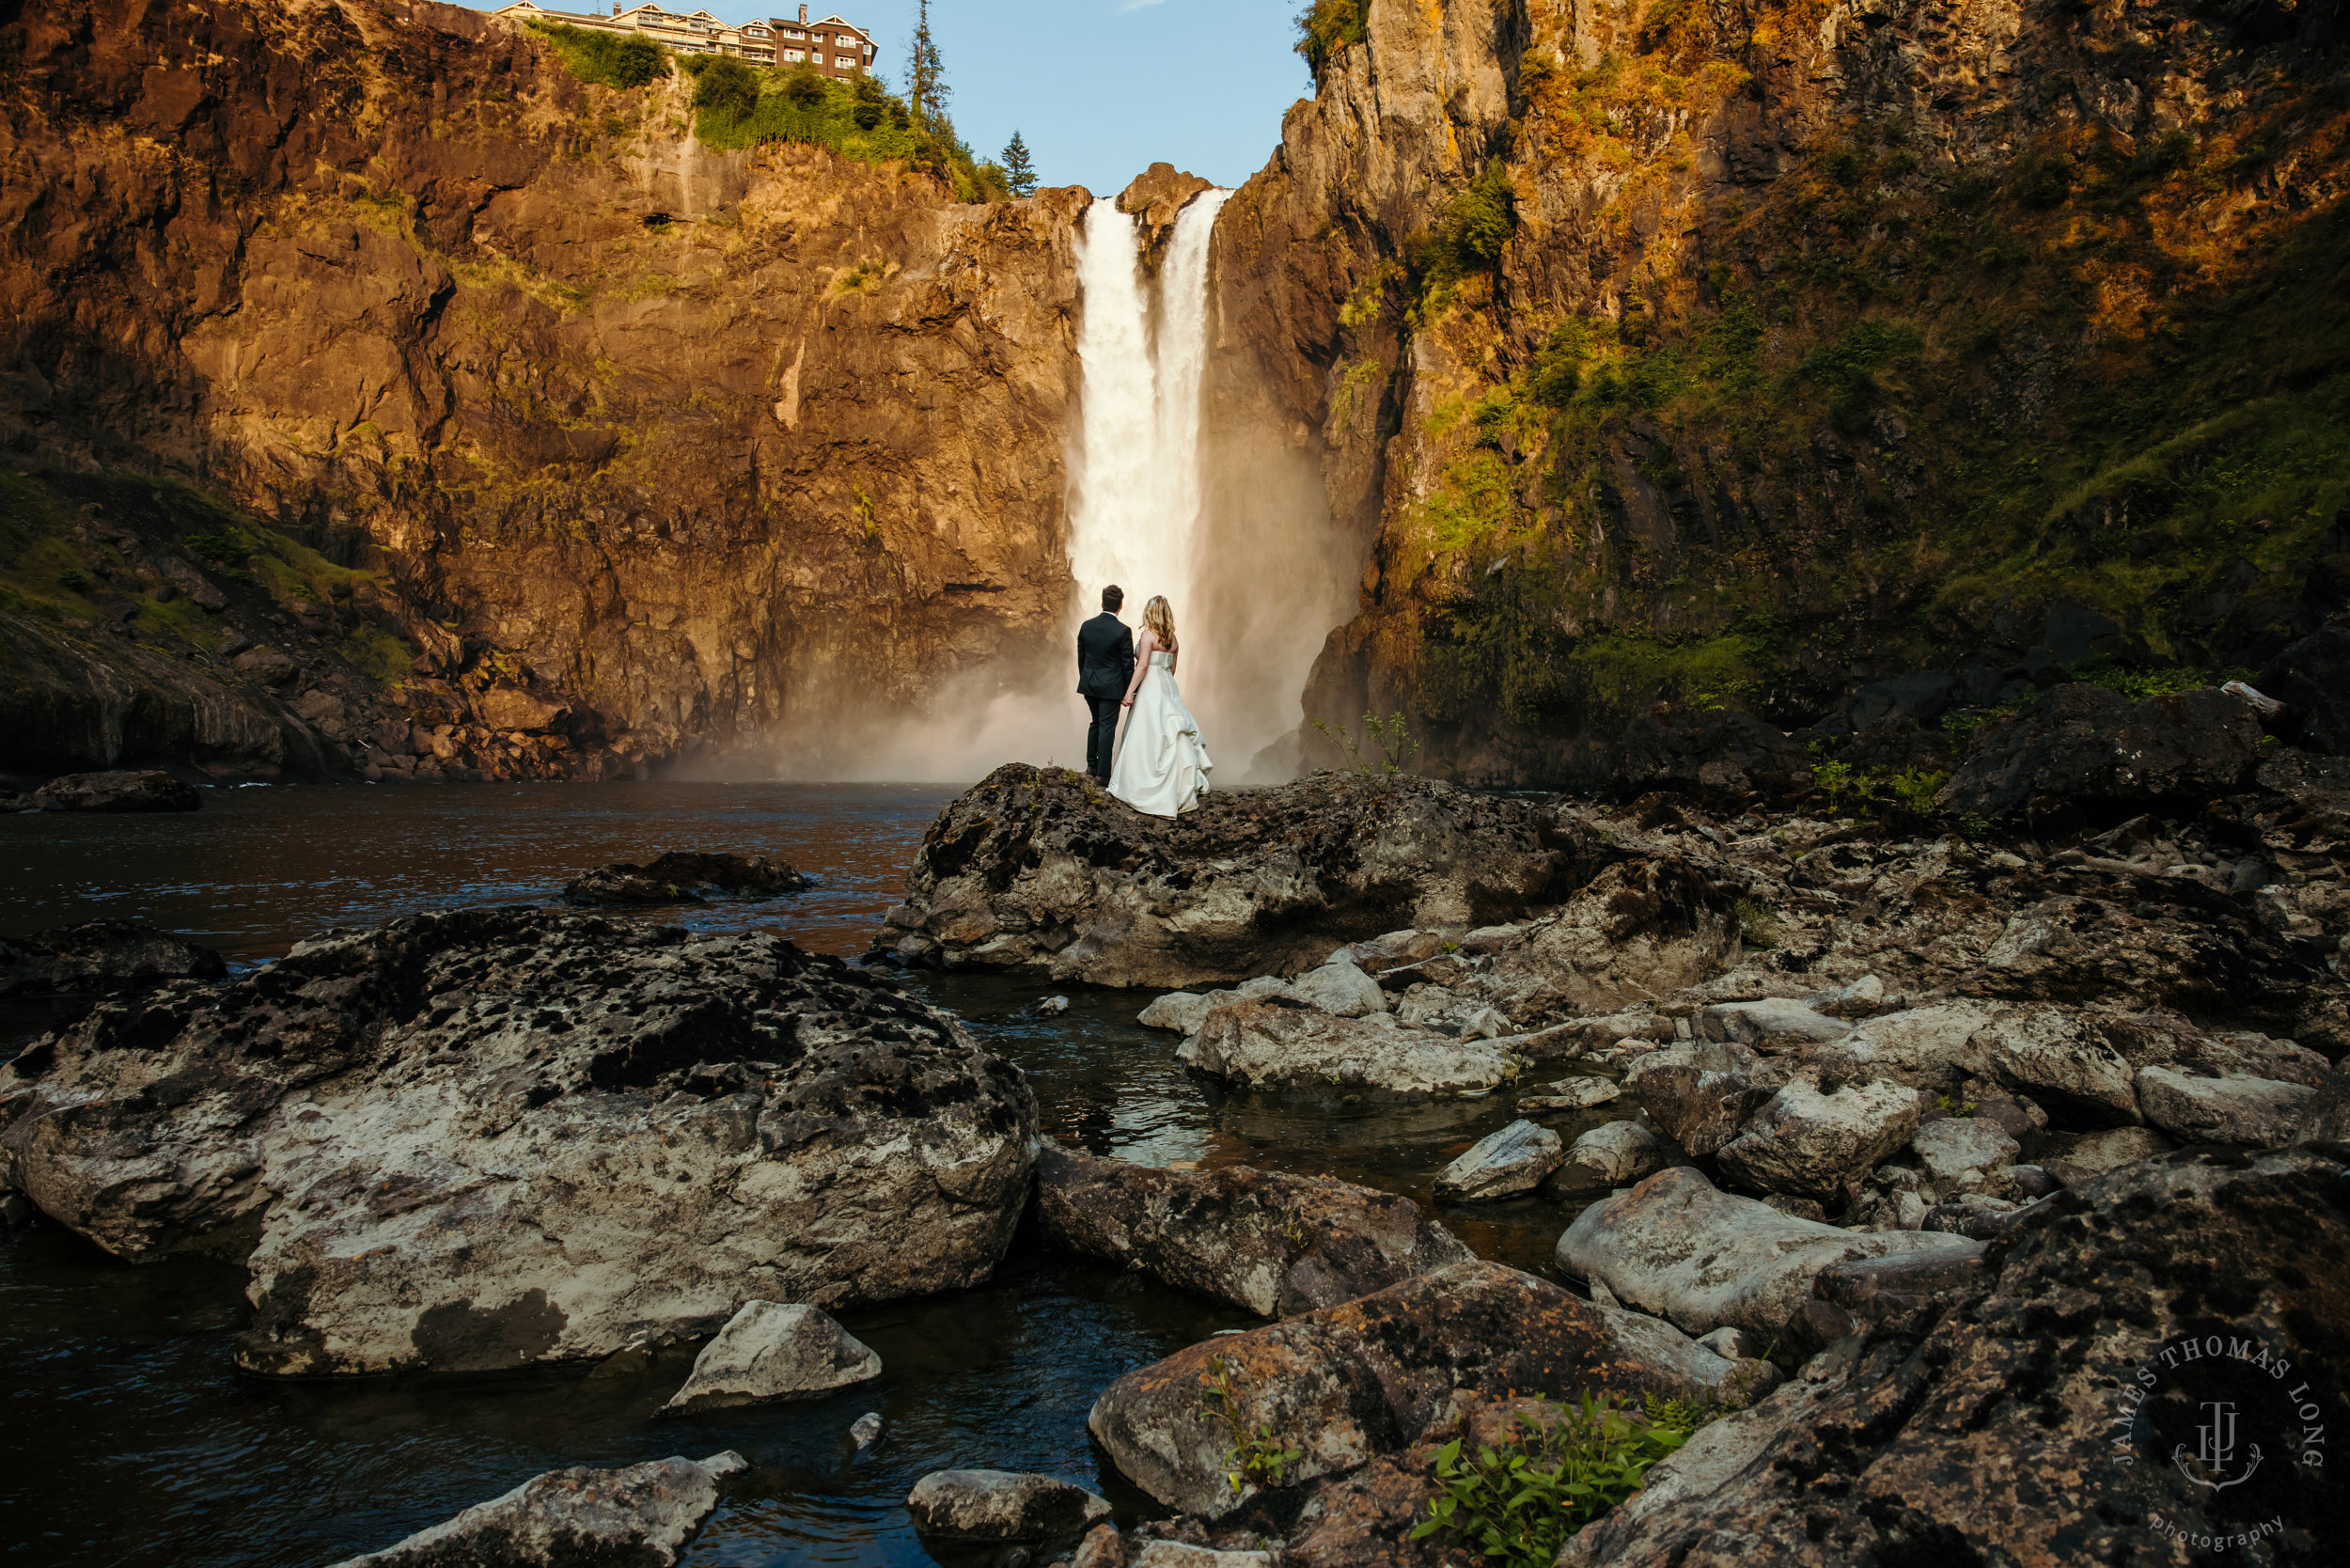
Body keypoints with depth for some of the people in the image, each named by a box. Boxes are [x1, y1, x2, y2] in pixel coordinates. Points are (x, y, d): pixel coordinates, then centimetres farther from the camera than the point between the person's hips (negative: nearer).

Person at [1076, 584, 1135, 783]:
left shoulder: (1086, 626, -2)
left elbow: (1081, 657, 7)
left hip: (1089, 684, 5)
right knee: (1107, 728, 2)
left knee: (1096, 722, 22)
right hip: (1111, 686, -5)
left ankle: (1091, 765, 27)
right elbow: (1128, 664, -11)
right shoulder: (1123, 631, -15)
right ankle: (1102, 773, 4)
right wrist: (1128, 692, -2)